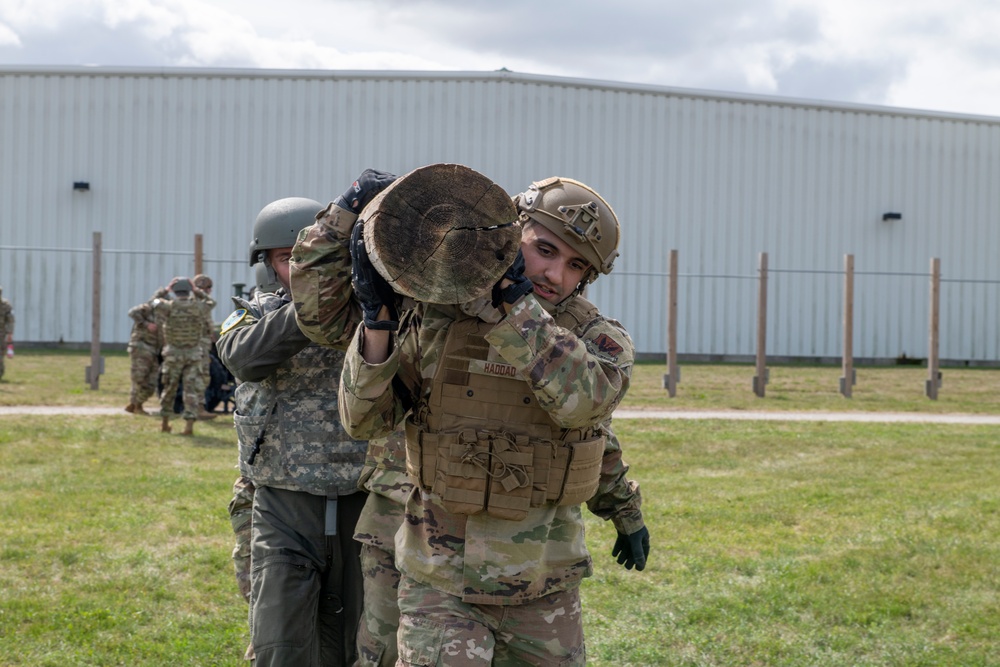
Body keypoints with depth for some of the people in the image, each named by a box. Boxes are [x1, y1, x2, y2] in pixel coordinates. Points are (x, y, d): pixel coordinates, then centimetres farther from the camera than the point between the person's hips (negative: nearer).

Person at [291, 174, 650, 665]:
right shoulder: (436, 316, -2)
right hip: (441, 582, -1)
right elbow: (363, 419, -7)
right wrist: (378, 316, -18)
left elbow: (581, 402, -25)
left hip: (544, 587, 1)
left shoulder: (599, 337, -3)